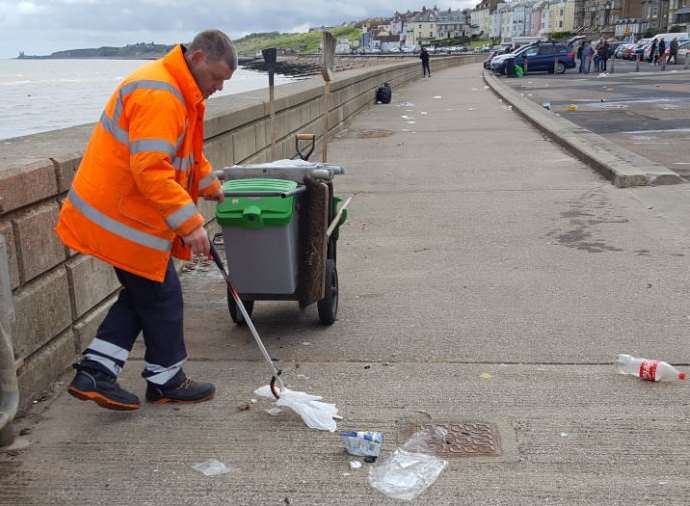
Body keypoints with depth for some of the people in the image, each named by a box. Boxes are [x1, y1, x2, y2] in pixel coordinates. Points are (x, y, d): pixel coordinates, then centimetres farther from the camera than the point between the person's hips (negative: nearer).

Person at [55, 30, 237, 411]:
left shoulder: (178, 92, 14)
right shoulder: (158, 95, -23)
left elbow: (186, 152, 30)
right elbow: (151, 170, -32)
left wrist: (209, 184, 34)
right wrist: (189, 222, -32)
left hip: (121, 211, 11)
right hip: (124, 219, -11)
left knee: (142, 293, 16)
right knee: (161, 296, 2)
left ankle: (94, 372, 17)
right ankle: (166, 382, 19)